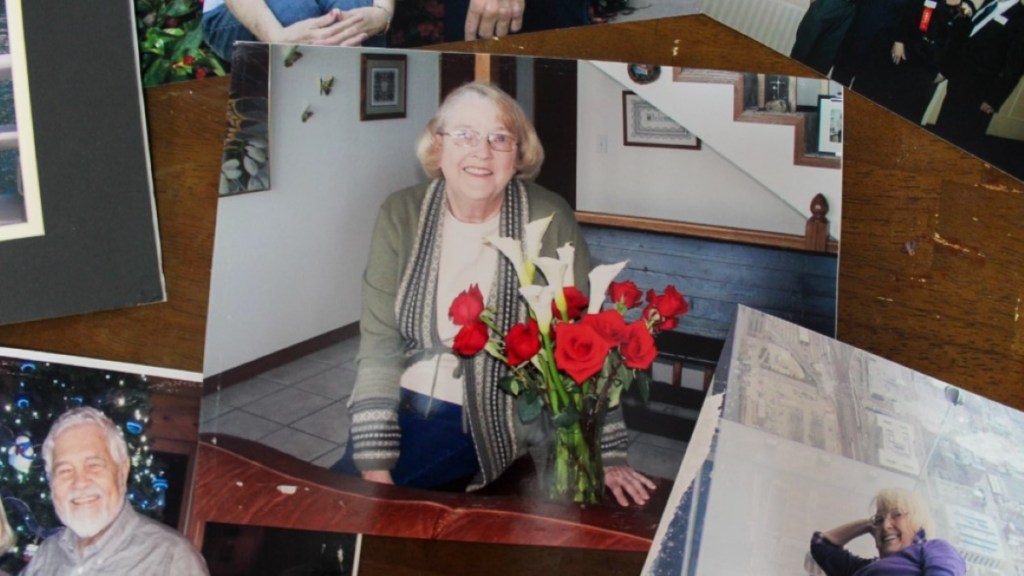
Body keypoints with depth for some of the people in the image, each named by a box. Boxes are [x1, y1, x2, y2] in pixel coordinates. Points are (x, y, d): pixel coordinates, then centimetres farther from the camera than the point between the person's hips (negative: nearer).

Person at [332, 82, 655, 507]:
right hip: (399, 407, 3)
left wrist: (607, 455, -11)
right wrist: (375, 465, -14)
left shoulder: (549, 221, -11)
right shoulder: (402, 214, -5)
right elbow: (379, 344, -7)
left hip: (488, 427, -3)